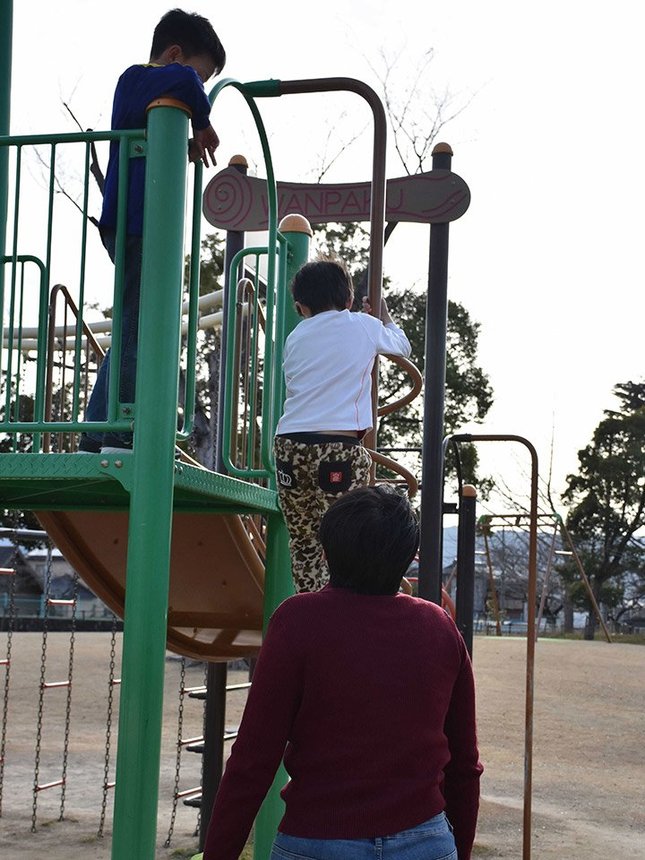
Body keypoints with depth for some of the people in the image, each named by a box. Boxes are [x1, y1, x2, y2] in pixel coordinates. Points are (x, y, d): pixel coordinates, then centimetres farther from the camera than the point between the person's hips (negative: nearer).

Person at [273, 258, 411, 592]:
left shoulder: (296, 337, 17)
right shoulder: (364, 326, 10)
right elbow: (402, 346, 28)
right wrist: (386, 317, 49)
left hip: (289, 444, 4)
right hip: (339, 447, -4)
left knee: (303, 545, 13)